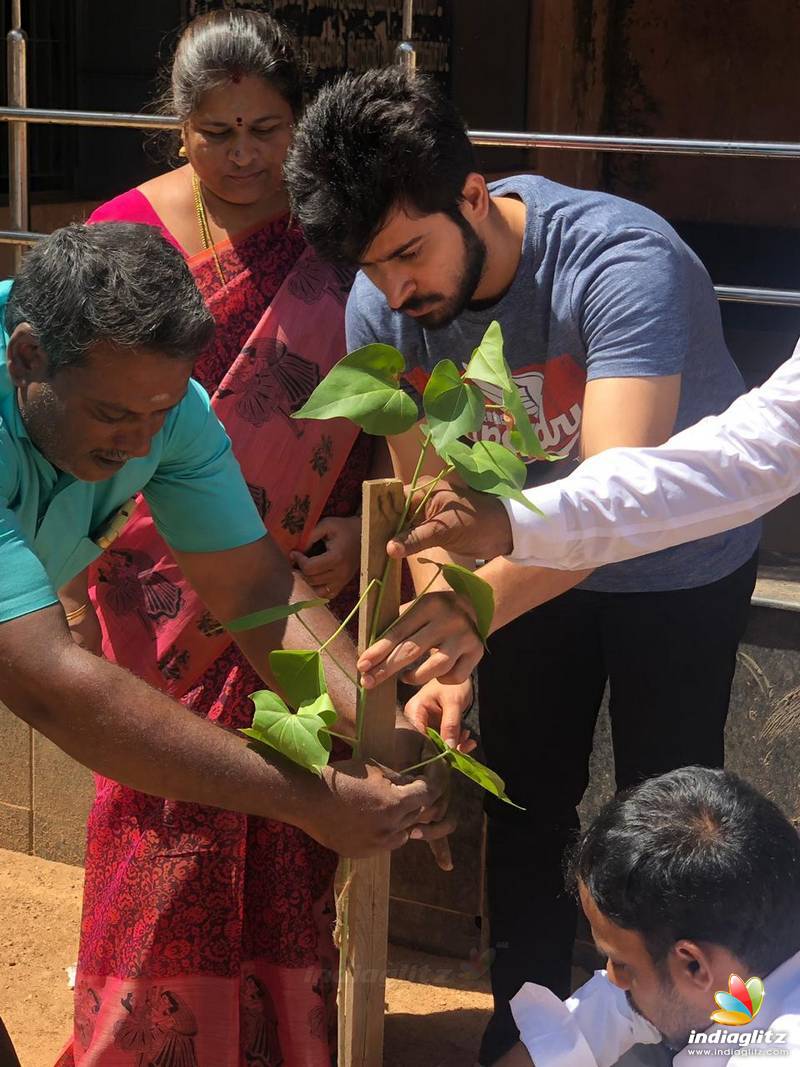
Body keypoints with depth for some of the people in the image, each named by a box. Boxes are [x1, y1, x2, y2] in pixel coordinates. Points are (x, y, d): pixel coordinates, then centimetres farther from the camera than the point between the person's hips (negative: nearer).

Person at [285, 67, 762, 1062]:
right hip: (533, 568, 4)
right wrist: (448, 665, -31)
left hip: (680, 568, -4)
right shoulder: (382, 307, -21)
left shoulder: (621, 262, -38)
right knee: (525, 810, 13)